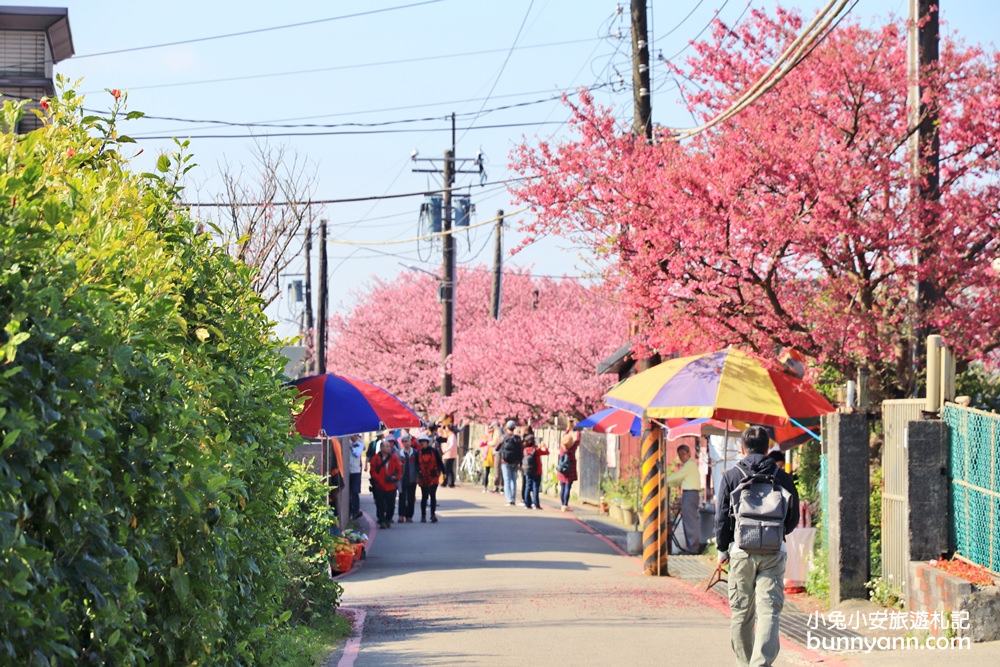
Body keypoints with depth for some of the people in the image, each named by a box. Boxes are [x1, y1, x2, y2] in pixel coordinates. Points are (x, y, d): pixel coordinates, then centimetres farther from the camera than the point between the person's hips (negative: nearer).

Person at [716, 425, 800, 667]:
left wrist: (722, 549, 12)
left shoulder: (731, 476, 1)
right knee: (769, 610, -4)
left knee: (741, 612, 11)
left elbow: (722, 517, 0)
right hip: (774, 552, 0)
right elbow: (793, 517, 9)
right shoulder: (782, 477, 5)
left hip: (741, 550, 0)